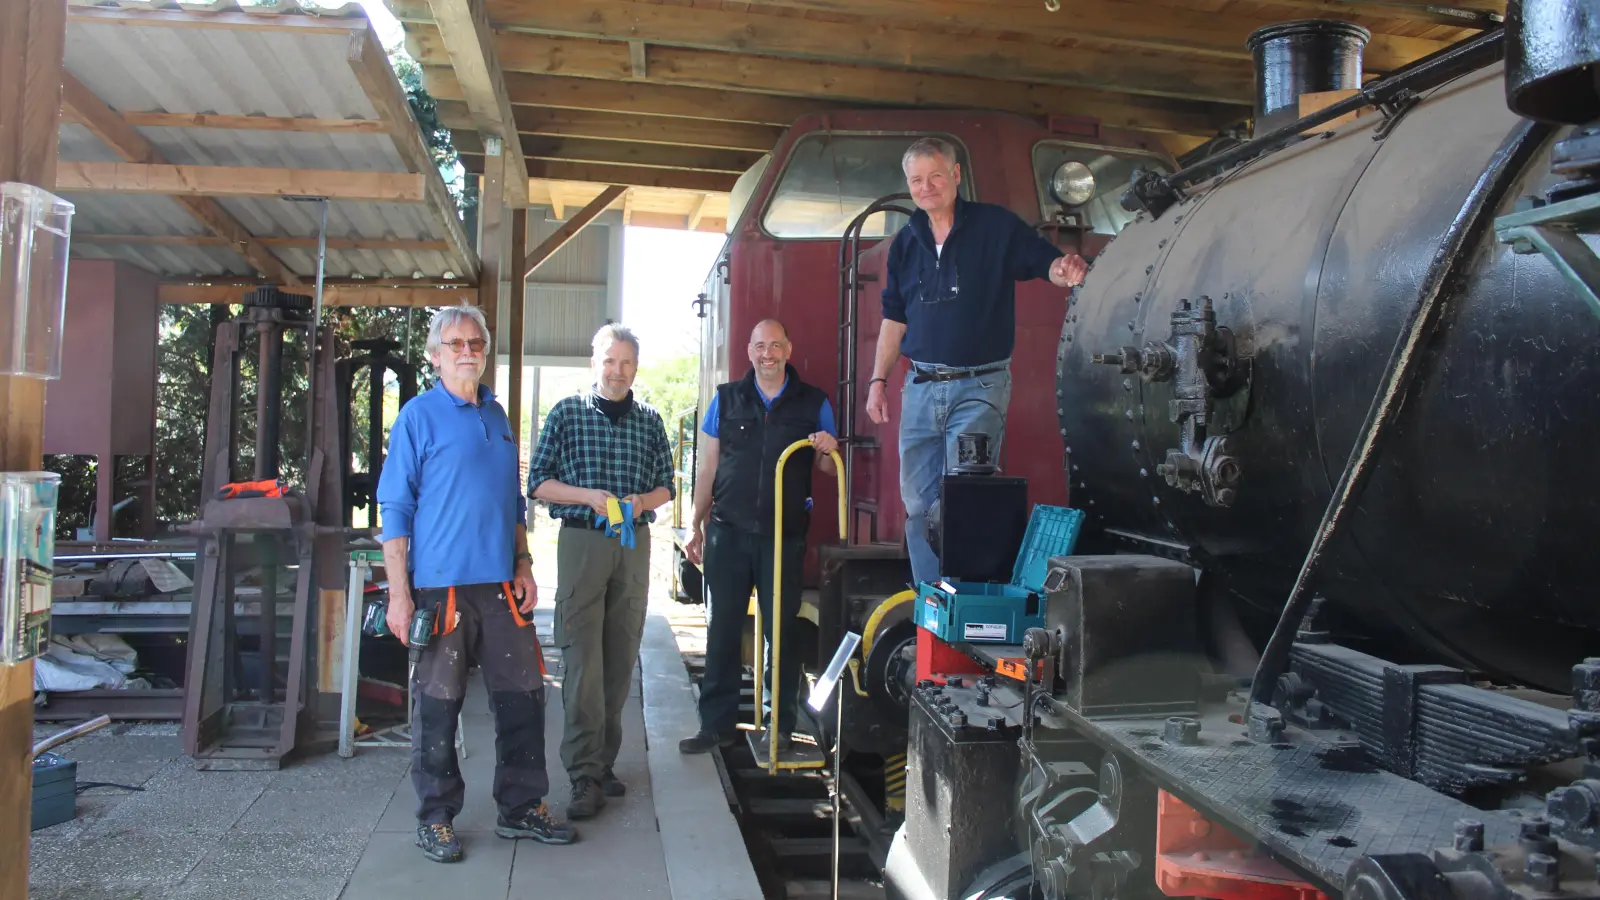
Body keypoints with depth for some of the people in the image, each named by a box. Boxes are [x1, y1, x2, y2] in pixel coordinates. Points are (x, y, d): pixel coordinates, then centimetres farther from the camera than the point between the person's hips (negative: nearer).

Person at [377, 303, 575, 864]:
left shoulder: (497, 417, 14)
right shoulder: (418, 417, -3)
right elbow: (395, 511, -6)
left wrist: (523, 568, 12)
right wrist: (399, 596, -12)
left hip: (500, 585, 6)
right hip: (440, 586, -5)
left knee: (522, 696, 8)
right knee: (438, 705, 3)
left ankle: (521, 808, 22)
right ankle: (435, 818, 18)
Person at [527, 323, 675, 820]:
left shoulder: (649, 421, 11)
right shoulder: (566, 413, 3)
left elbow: (666, 485, 15)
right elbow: (538, 482, 0)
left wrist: (642, 501, -6)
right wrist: (589, 496, -13)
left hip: (634, 543, 4)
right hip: (582, 541, -3)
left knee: (621, 658, 8)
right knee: (582, 660, -8)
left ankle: (603, 761, 19)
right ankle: (585, 776, -5)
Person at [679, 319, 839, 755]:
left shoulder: (813, 403, 5)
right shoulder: (726, 398, 7)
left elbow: (828, 470, 10)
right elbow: (707, 467, 9)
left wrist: (828, 450, -13)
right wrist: (696, 527, 8)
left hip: (785, 535, -1)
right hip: (728, 531, 1)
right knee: (722, 629, 5)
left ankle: (781, 727, 16)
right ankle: (717, 723, 15)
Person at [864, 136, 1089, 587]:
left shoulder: (996, 225, -3)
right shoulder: (906, 242, 10)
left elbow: (1045, 261, -4)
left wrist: (1064, 270, -29)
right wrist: (878, 380, 12)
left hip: (979, 387, -5)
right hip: (920, 388, 5)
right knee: (919, 504, 9)